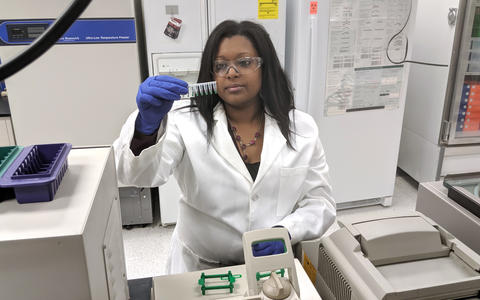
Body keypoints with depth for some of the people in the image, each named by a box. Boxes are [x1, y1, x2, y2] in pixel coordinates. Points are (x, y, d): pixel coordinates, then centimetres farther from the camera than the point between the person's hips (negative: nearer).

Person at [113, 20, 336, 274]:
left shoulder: (301, 128, 1)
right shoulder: (186, 121, -6)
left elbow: (319, 202, 4)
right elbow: (136, 174, -19)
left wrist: (285, 232, -14)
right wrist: (148, 125, -38)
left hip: (273, 266, 1)